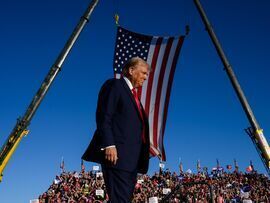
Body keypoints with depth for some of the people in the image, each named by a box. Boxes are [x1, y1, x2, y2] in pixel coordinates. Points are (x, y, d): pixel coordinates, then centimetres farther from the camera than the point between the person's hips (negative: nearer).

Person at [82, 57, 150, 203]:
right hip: (117, 154, -9)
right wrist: (109, 145, -21)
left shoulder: (133, 94, 27)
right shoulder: (114, 85, 1)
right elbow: (103, 117, -11)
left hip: (131, 157, 9)